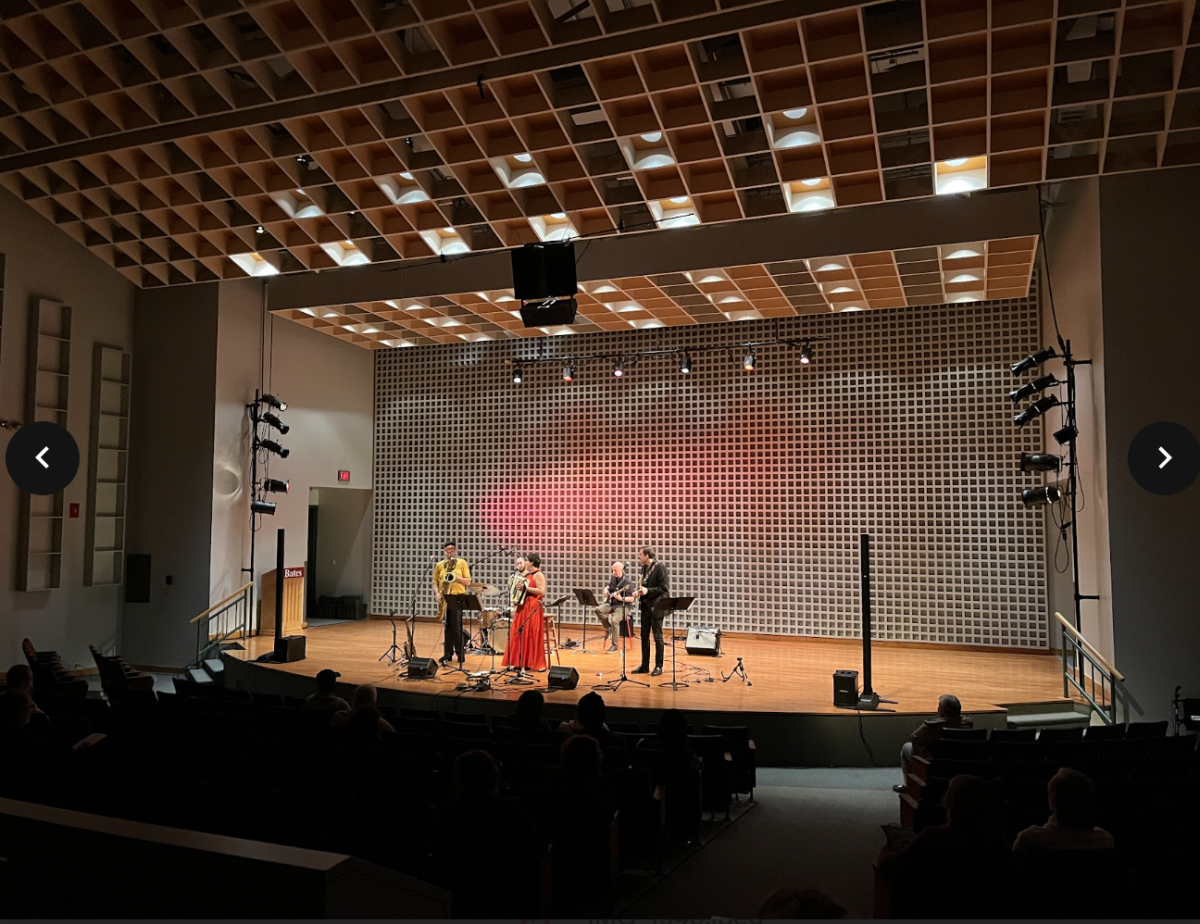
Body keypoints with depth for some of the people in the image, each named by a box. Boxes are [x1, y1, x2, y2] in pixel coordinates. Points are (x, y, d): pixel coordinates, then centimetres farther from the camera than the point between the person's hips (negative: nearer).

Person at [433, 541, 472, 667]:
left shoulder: (462, 563, 5)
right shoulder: (439, 565, 11)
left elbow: (468, 581, 1)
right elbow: (435, 582, 10)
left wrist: (456, 577, -15)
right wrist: (437, 593, -7)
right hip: (444, 598, 3)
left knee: (456, 626, -5)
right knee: (447, 626, 5)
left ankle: (460, 653, 2)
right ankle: (447, 654, 10)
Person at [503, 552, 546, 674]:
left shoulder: (538, 574, -9)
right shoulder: (527, 574, 18)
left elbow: (542, 592, -19)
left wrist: (525, 587, -21)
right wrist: (517, 589, 9)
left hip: (533, 608, -9)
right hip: (522, 607, 9)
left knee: (532, 635, -6)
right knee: (519, 635, 7)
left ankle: (535, 663, -1)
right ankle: (521, 662, 12)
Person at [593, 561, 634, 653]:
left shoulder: (627, 582, -13)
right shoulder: (612, 578, 7)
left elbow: (631, 599, -15)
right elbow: (608, 587, 30)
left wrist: (620, 598, -29)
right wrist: (605, 590, 8)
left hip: (622, 606, -7)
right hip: (610, 603, 7)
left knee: (614, 620, -31)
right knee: (597, 610, -19)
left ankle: (614, 645, -16)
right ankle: (608, 627, 3)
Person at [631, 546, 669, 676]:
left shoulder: (660, 567, -14)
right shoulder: (644, 567, 9)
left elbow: (664, 588, -16)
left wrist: (648, 591, -23)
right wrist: (640, 591, 1)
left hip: (656, 607, -7)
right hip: (645, 606, 7)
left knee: (657, 637, 2)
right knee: (644, 636, 11)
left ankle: (658, 666, 10)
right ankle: (644, 665, 20)